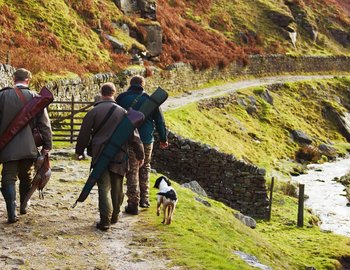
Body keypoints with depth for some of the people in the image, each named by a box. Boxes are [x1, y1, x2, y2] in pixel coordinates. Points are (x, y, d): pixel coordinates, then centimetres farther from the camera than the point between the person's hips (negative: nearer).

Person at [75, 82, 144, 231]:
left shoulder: (94, 112, -3)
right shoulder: (123, 112, 2)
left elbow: (84, 134, 2)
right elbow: (134, 135, 3)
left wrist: (79, 151, 16)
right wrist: (140, 154, 12)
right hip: (119, 156, 2)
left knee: (104, 188, -1)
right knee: (117, 188, 15)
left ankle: (105, 221, -8)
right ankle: (114, 217, 28)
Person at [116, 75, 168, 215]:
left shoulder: (122, 98, 0)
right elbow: (160, 120, 5)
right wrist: (163, 139, 16)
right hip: (147, 140, 1)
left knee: (132, 171, 3)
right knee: (145, 168, 19)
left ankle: (133, 203, 1)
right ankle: (144, 199, 22)